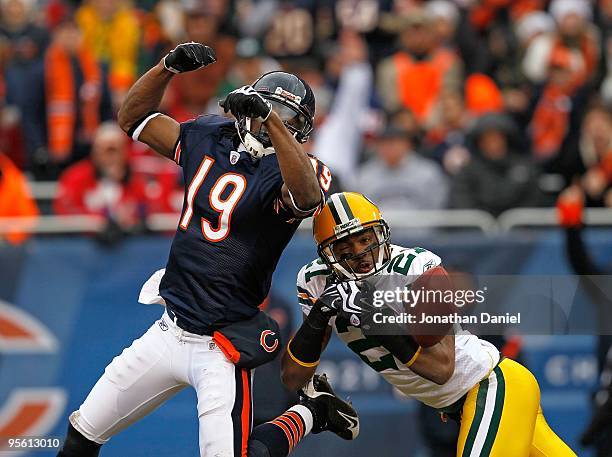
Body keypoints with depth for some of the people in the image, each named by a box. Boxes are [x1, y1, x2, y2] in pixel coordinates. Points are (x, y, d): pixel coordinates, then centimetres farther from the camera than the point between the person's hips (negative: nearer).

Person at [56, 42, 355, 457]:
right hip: (168, 331, 6)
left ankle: (312, 412, 13)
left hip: (220, 346, -6)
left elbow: (307, 197, -37)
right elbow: (134, 118, 11)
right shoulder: (209, 138, 4)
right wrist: (169, 66, -5)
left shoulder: (288, 170, -13)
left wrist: (270, 117, -42)